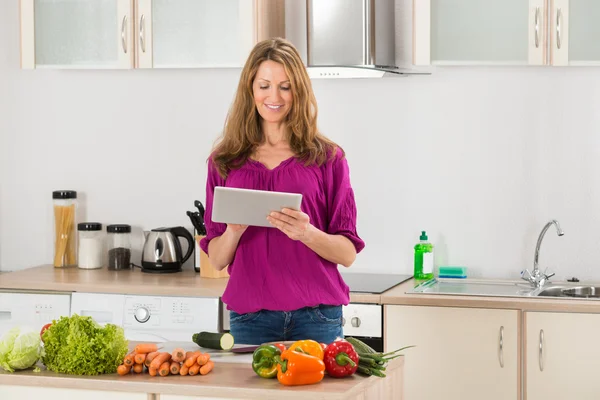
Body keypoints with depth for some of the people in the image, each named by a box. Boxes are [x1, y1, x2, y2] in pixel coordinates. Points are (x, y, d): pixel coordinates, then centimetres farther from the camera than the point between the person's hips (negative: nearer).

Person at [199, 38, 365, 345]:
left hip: (315, 318, -1)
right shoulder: (224, 161, 7)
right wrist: (234, 232, -13)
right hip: (249, 317, 1)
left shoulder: (326, 157, 1)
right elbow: (217, 260, 8)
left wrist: (307, 233, -19)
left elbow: (348, 253, 0)